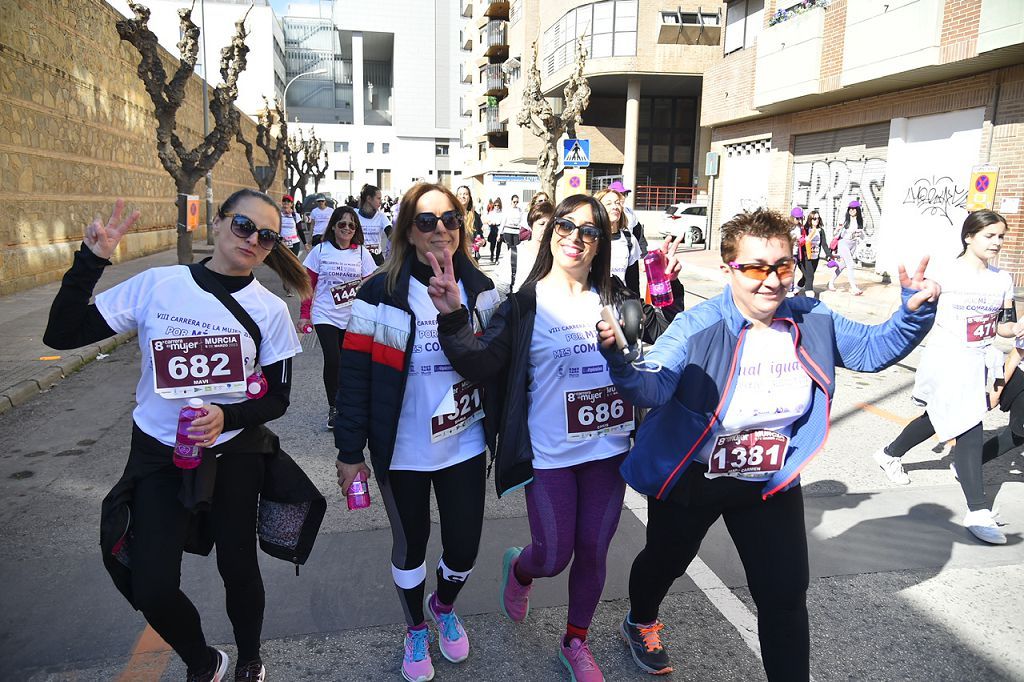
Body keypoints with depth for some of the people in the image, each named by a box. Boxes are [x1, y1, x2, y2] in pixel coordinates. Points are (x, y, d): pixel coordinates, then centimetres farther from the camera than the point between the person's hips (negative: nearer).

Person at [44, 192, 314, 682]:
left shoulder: (270, 310, -8)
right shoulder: (156, 285, -8)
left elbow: (277, 398, -4)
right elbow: (61, 335, -7)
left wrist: (228, 416, -22)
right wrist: (91, 260, -16)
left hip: (234, 456, 0)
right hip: (157, 456, 1)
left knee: (237, 568, 11)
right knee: (152, 589, -1)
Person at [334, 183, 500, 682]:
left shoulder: (480, 290, 0)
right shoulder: (381, 294, -10)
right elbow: (355, 377, -9)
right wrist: (350, 452, -8)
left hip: (465, 448, 2)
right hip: (402, 453, -2)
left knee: (464, 547, 11)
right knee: (410, 546, 16)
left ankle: (444, 607, 46)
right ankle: (415, 629, 45)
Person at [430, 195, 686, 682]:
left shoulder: (616, 299, 1)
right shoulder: (524, 303, -7)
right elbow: (480, 364, -17)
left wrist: (669, 295, -10)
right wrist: (453, 318, -31)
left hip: (607, 449, 3)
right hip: (549, 455, -3)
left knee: (593, 552, 14)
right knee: (554, 556, 7)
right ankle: (519, 569, 46)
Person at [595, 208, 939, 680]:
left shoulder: (814, 322, -11)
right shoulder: (697, 327, -27)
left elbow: (874, 348, 2)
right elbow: (652, 388, -39)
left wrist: (915, 312, -16)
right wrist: (619, 360, -60)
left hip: (771, 482, 3)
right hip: (689, 478, -2)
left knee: (786, 594, 7)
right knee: (665, 561, 25)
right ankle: (640, 623, 59)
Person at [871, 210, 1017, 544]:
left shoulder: (1002, 279, 6)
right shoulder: (946, 273, -11)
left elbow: (1003, 325, 10)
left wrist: (1017, 329, -10)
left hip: (980, 361, 7)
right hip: (947, 360, -7)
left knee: (939, 419, 21)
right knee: (969, 429, -12)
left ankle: (890, 454, 44)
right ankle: (979, 513, -8)